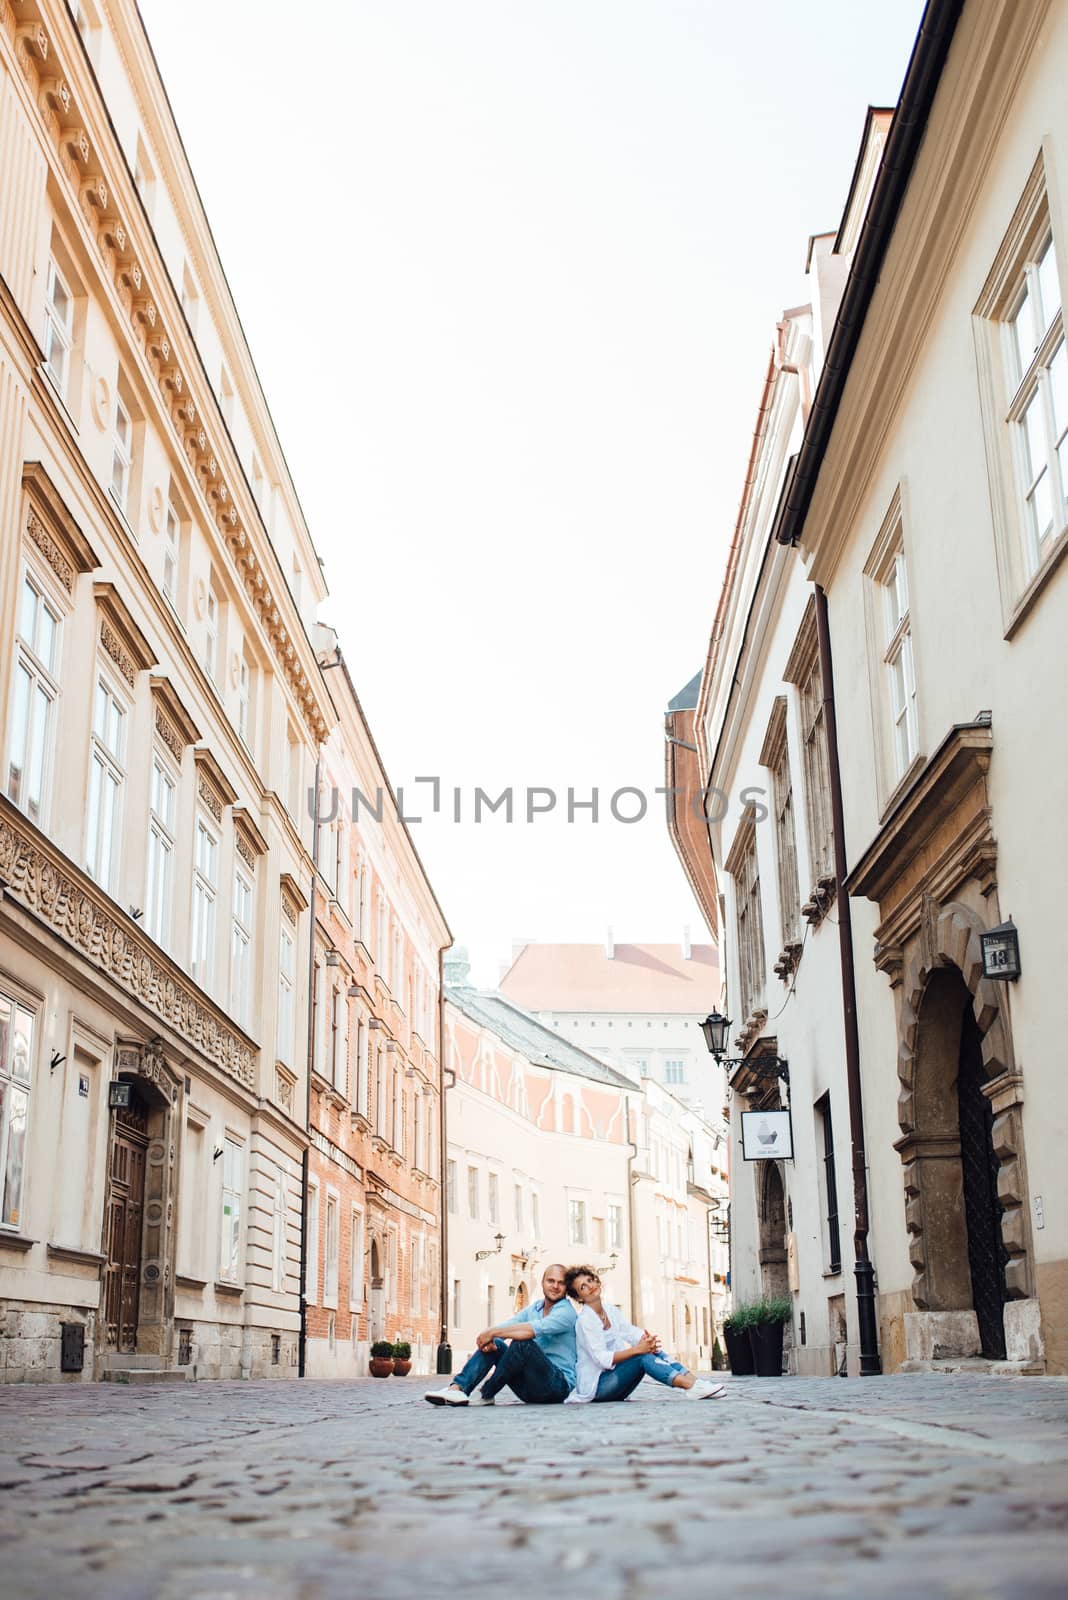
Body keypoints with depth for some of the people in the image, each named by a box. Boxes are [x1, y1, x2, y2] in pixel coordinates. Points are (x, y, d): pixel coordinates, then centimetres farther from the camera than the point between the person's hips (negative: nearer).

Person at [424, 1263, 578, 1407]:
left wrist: (492, 1332, -26)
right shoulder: (534, 1308, 15)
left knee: (523, 1343, -31)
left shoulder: (566, 1312, -10)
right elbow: (508, 1325, 1)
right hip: (530, 1386, 8)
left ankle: (485, 1395, -17)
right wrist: (489, 1337, -23)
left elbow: (534, 1329, -28)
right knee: (495, 1344, -6)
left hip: (560, 1384, -7)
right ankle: (457, 1389, -23)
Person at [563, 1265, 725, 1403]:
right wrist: (636, 1349, -32)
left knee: (654, 1351, -12)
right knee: (643, 1356, -26)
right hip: (596, 1386, -7)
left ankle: (694, 1382, -25)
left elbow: (632, 1332, 0)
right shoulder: (585, 1320, -14)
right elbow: (602, 1359, -22)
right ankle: (691, 1387, -37)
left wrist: (647, 1341, -23)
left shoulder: (610, 1309, 10)